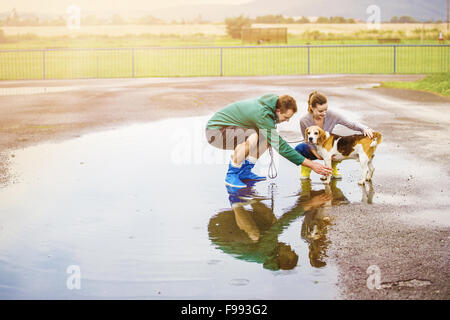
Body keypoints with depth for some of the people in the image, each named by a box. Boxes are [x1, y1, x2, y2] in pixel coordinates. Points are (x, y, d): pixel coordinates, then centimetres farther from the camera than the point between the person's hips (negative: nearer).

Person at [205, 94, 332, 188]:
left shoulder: (267, 105, -2)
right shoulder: (262, 114, -29)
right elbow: (281, 146, -27)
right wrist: (311, 165, -25)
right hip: (215, 130, -10)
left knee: (267, 137, 5)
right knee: (252, 137, -35)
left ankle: (245, 171, 6)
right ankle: (231, 175, -18)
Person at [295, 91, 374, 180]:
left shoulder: (331, 115, -26)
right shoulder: (304, 121, -27)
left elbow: (351, 124, -22)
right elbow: (308, 142, -15)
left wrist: (365, 128, -42)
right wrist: (319, 156, -27)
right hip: (314, 149, -1)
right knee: (299, 149, -35)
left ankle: (333, 167, 3)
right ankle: (306, 168, 0)